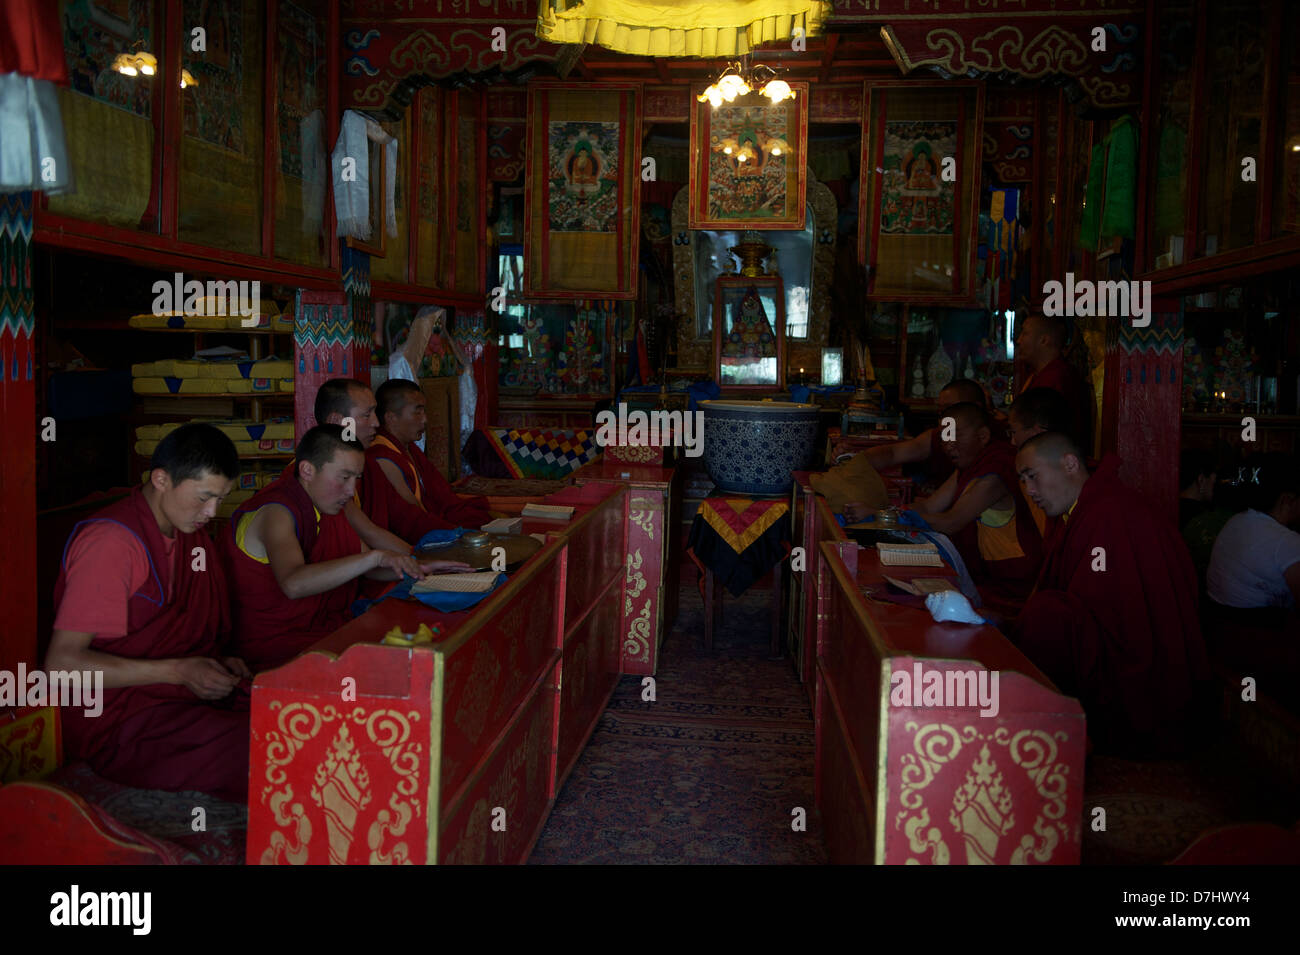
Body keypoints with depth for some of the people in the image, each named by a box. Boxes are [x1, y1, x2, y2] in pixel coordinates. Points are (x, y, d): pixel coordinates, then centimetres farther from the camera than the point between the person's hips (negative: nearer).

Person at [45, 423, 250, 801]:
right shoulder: (111, 541, -16)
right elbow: (61, 663, -18)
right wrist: (178, 671, -20)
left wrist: (221, 662, 5)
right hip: (118, 724, -8)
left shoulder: (191, 535, 12)